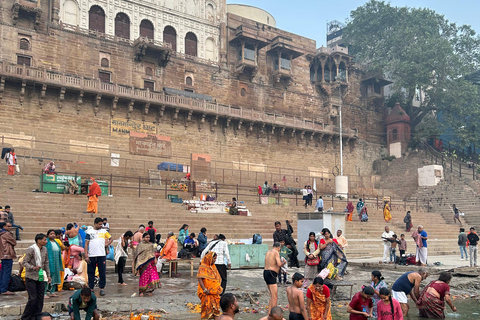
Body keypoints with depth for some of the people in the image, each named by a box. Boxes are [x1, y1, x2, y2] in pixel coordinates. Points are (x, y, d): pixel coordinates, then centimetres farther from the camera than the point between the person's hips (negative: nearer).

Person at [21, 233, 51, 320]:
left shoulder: (44, 249, 7)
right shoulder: (30, 249, -13)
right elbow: (25, 262, -13)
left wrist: (48, 275, 14)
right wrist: (33, 267, -29)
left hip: (40, 277, 6)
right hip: (31, 278, -6)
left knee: (40, 298, 6)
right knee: (33, 298, -8)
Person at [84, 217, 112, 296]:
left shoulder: (104, 231, 10)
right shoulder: (89, 232, 5)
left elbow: (111, 238, 21)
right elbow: (86, 244, 2)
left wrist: (107, 244, 3)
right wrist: (86, 255, -5)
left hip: (102, 255, 1)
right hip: (91, 255, -1)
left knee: (102, 272, 0)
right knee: (91, 272, 5)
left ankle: (102, 288, 7)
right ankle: (91, 288, 15)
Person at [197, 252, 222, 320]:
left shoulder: (213, 267, 14)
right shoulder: (203, 267, -11)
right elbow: (199, 278, -21)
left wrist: (219, 287, 11)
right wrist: (204, 289, -27)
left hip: (215, 292, 8)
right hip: (207, 293, -8)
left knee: (216, 307, 12)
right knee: (208, 307, -7)